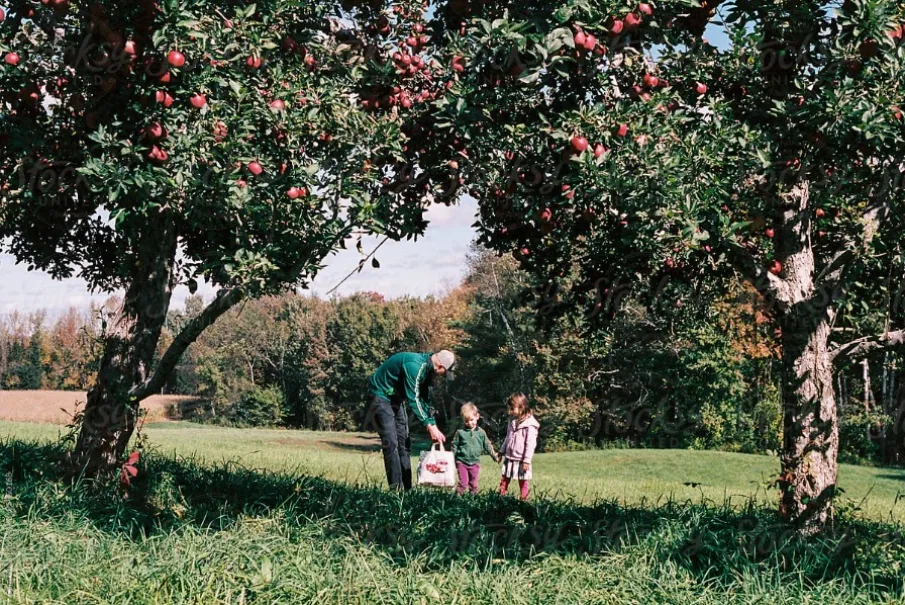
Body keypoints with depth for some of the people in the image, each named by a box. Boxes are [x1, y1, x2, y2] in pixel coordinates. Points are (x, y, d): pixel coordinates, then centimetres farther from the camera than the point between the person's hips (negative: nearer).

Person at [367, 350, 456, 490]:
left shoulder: (427, 368, 0)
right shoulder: (414, 366, -30)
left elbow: (425, 399, 5)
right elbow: (414, 399, -31)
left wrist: (433, 426, -2)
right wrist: (429, 426, -29)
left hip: (395, 397, 10)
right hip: (381, 394, -10)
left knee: (404, 442, 6)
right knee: (391, 443, -16)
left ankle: (406, 488, 8)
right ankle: (396, 488, -16)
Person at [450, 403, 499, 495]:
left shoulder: (481, 433, 2)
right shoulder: (460, 433, -4)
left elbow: (487, 446, 10)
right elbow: (454, 446, 1)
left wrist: (494, 456, 6)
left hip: (475, 463, 2)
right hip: (462, 462, -2)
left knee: (474, 484, 10)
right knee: (463, 483, -5)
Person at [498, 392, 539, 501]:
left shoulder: (529, 424, -17)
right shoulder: (512, 421, 7)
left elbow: (530, 444, -18)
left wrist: (527, 460, -19)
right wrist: (502, 451, 20)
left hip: (521, 460, -7)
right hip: (509, 458, 7)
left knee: (523, 483, 4)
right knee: (504, 481, 9)